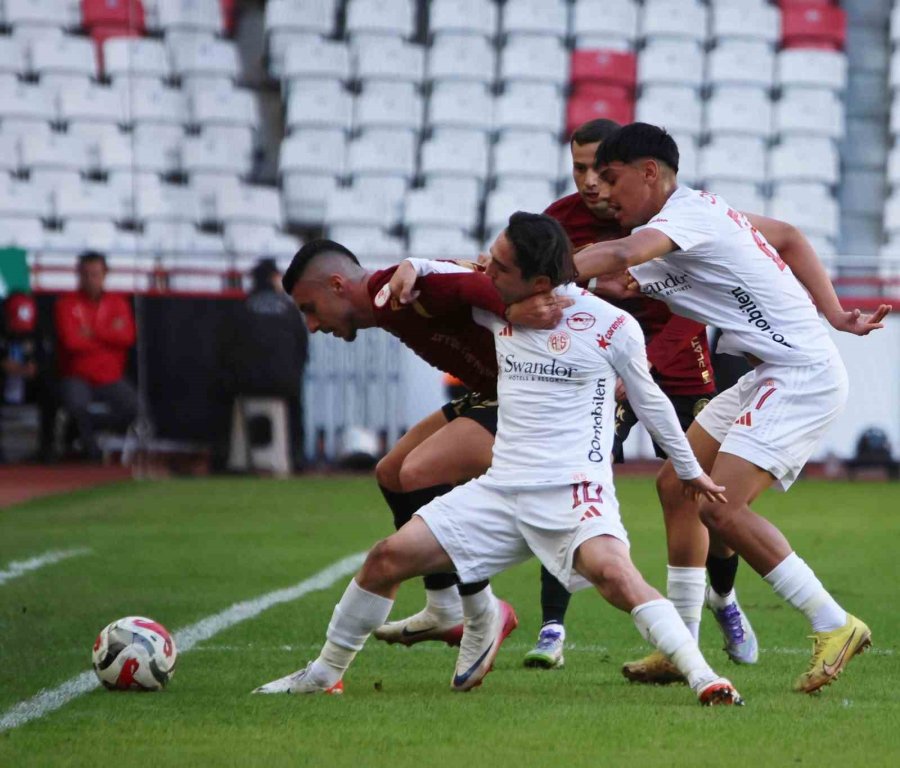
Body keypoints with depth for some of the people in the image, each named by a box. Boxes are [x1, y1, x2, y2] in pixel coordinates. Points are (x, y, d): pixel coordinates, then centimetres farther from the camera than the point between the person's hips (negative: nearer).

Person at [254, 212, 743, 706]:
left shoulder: (611, 326, -6)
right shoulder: (499, 308, 8)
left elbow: (648, 400, 9)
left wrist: (690, 470, 20)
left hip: (574, 491, -5)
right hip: (500, 491, 6)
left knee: (612, 572, -35)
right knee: (389, 558, -3)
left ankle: (703, 678, -35)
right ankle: (325, 672, 16)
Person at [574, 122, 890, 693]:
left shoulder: (686, 216, -16)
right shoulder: (702, 211, 15)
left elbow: (623, 256, -35)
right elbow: (790, 237, 25)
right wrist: (834, 314, 17)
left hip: (803, 374, -11)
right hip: (772, 376, 11)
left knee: (721, 508, -17)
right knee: (677, 486, 9)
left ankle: (835, 626, -8)